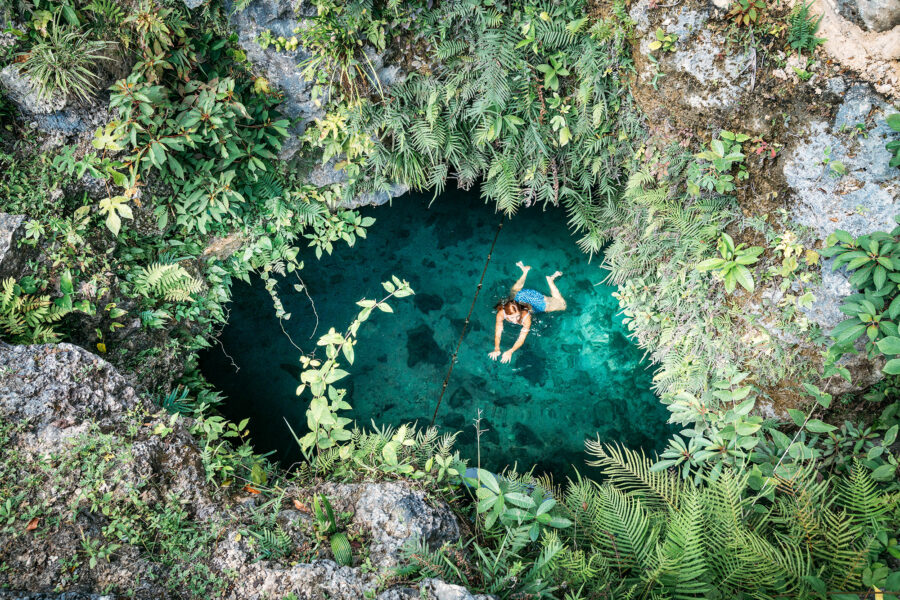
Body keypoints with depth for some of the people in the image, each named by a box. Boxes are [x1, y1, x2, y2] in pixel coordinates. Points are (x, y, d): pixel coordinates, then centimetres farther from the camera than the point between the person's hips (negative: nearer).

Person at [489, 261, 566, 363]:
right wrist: (497, 349, -44)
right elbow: (498, 332, -30)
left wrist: (510, 351, -50)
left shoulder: (526, 317, -42)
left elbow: (522, 338, -38)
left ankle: (550, 279, 25)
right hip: (520, 295, 3)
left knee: (562, 305, 12)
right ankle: (525, 271, 54)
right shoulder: (501, 314, -38)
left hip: (534, 300, -3)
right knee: (514, 291, 39)